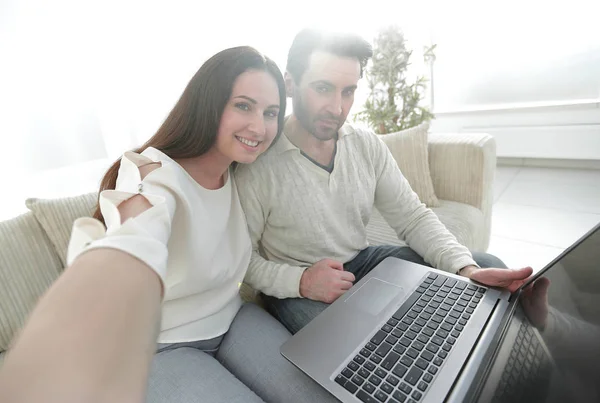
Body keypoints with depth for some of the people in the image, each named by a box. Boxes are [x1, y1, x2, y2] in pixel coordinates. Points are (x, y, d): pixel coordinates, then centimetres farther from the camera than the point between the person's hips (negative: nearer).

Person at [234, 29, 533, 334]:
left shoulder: (368, 146, -3)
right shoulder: (256, 159, -18)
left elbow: (413, 217, -1)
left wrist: (467, 269, -16)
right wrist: (299, 281, -28)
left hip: (364, 262, 5)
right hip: (293, 287, -4)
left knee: (488, 266, 0)